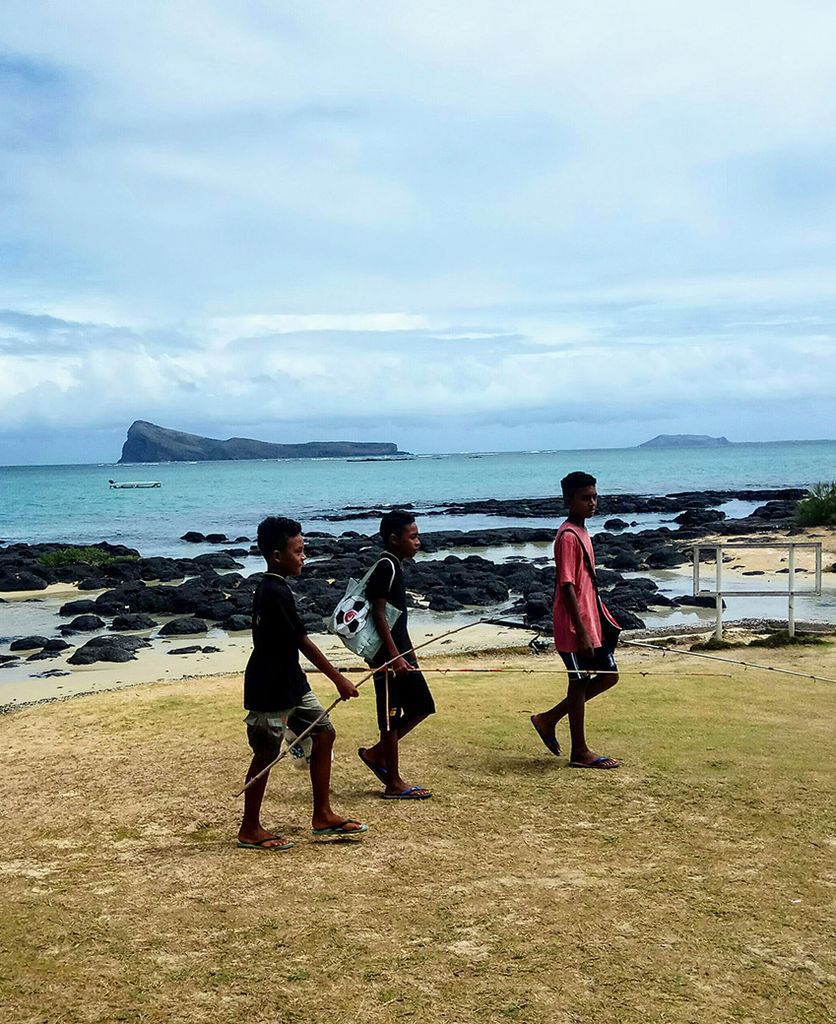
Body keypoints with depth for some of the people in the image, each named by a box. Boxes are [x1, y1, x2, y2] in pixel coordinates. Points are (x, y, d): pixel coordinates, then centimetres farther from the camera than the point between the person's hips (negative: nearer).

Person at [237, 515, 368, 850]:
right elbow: (303, 642, -21)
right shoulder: (276, 593, -21)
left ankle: (322, 816, 18)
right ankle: (250, 829, 17)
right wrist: (339, 679, -16)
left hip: (289, 682, 10)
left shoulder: (269, 588, 9)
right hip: (269, 689, -10)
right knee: (266, 755, 2)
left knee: (324, 733, 11)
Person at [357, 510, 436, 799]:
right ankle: (394, 784, 9)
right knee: (391, 716, -1)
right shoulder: (385, 567, -16)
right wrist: (395, 656, -23)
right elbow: (378, 614, -20)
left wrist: (408, 651, 24)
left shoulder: (394, 567, 14)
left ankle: (376, 753, 22)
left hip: (400, 653, 10)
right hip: (387, 655, -10)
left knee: (422, 705, 13)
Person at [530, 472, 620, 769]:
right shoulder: (568, 537, -17)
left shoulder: (582, 533, 12)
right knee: (579, 682, 1)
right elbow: (567, 587, -21)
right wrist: (581, 632, -22)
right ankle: (580, 752, 15)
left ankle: (548, 719, 21)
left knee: (608, 675, 13)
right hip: (575, 627, -10)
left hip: (590, 622, 10)